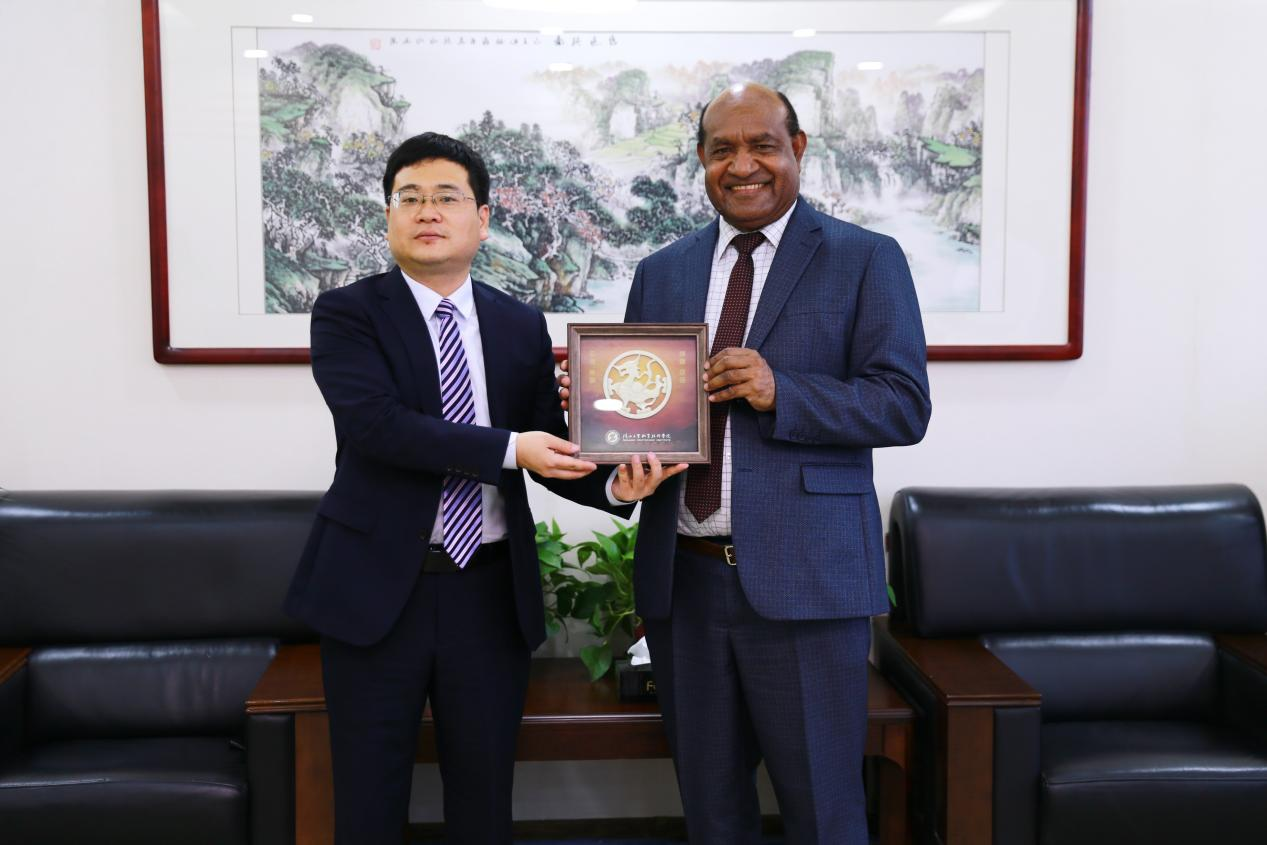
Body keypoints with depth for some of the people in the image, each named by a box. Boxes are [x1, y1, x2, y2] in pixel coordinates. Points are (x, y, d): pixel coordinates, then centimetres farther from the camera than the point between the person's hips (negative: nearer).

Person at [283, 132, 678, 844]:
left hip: (492, 593, 3)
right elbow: (375, 422, -18)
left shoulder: (523, 326, 8)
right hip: (378, 589, -3)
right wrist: (509, 449, -22)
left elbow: (550, 444, 6)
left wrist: (614, 485, -14)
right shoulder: (346, 313, -3)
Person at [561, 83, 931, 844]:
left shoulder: (866, 260, 0)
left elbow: (905, 407, -7)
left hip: (803, 580, -4)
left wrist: (779, 393, -20)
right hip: (684, 580, 4)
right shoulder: (661, 272, 13)